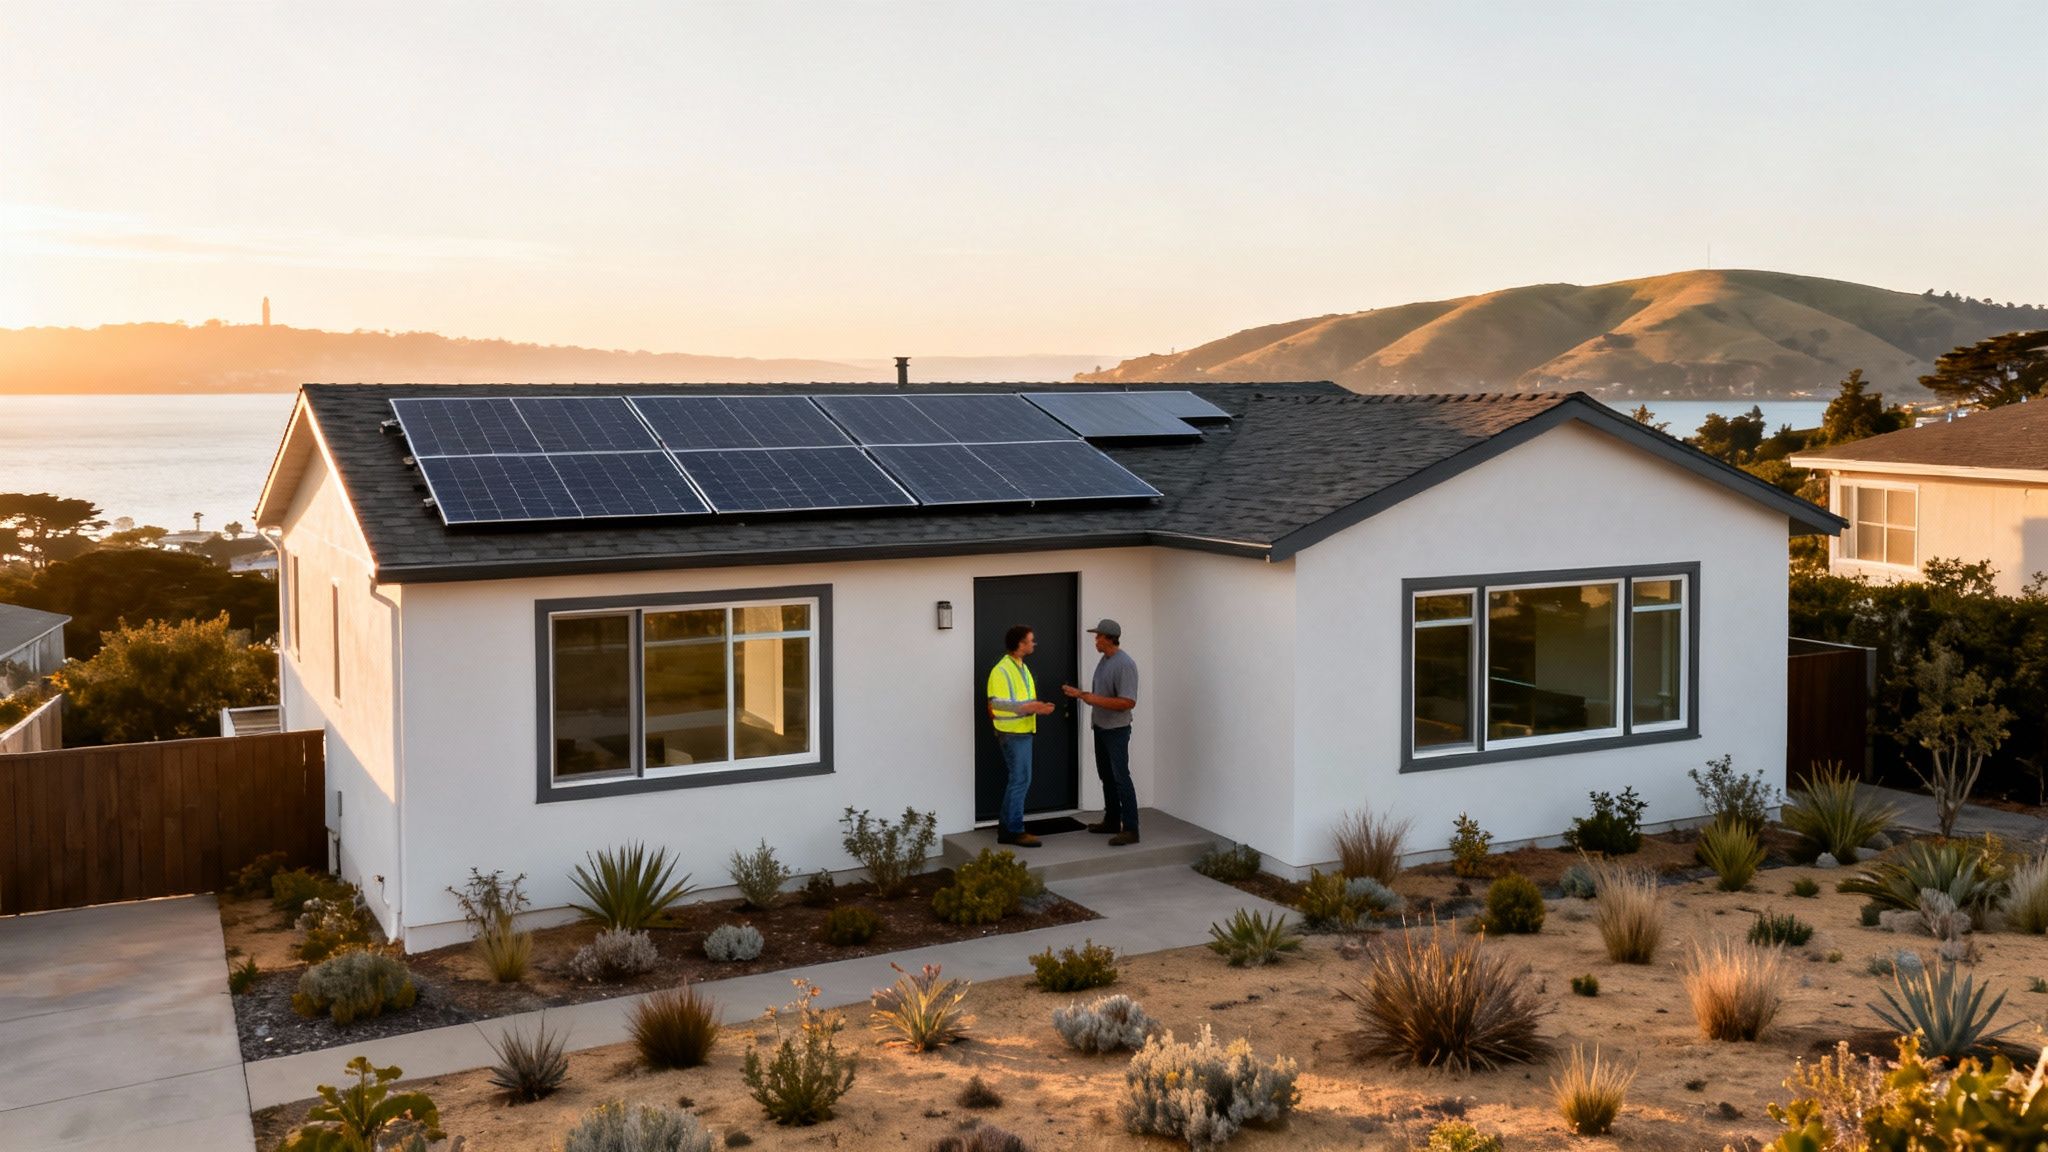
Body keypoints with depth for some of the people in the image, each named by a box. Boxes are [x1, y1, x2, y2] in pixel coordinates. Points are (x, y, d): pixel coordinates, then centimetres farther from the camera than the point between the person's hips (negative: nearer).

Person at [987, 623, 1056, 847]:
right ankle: (1014, 831, 0)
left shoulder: (1021, 667, 13)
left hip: (1022, 732, 10)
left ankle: (1006, 827, 20)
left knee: (1017, 780, 13)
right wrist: (1030, 707, -27)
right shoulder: (1002, 671, -18)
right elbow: (998, 705, -24)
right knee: (1020, 780, -7)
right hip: (1012, 734, -10)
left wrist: (1038, 706, 4)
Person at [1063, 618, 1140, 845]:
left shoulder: (1125, 664, -19)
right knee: (1107, 776, 16)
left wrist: (1096, 700, -26)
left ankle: (1131, 829, -10)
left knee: (1121, 777, -10)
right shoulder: (1104, 660, 10)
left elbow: (1128, 702, -25)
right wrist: (1079, 694, 9)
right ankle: (1112, 821, 26)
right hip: (1100, 727, 9)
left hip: (1117, 730, -9)